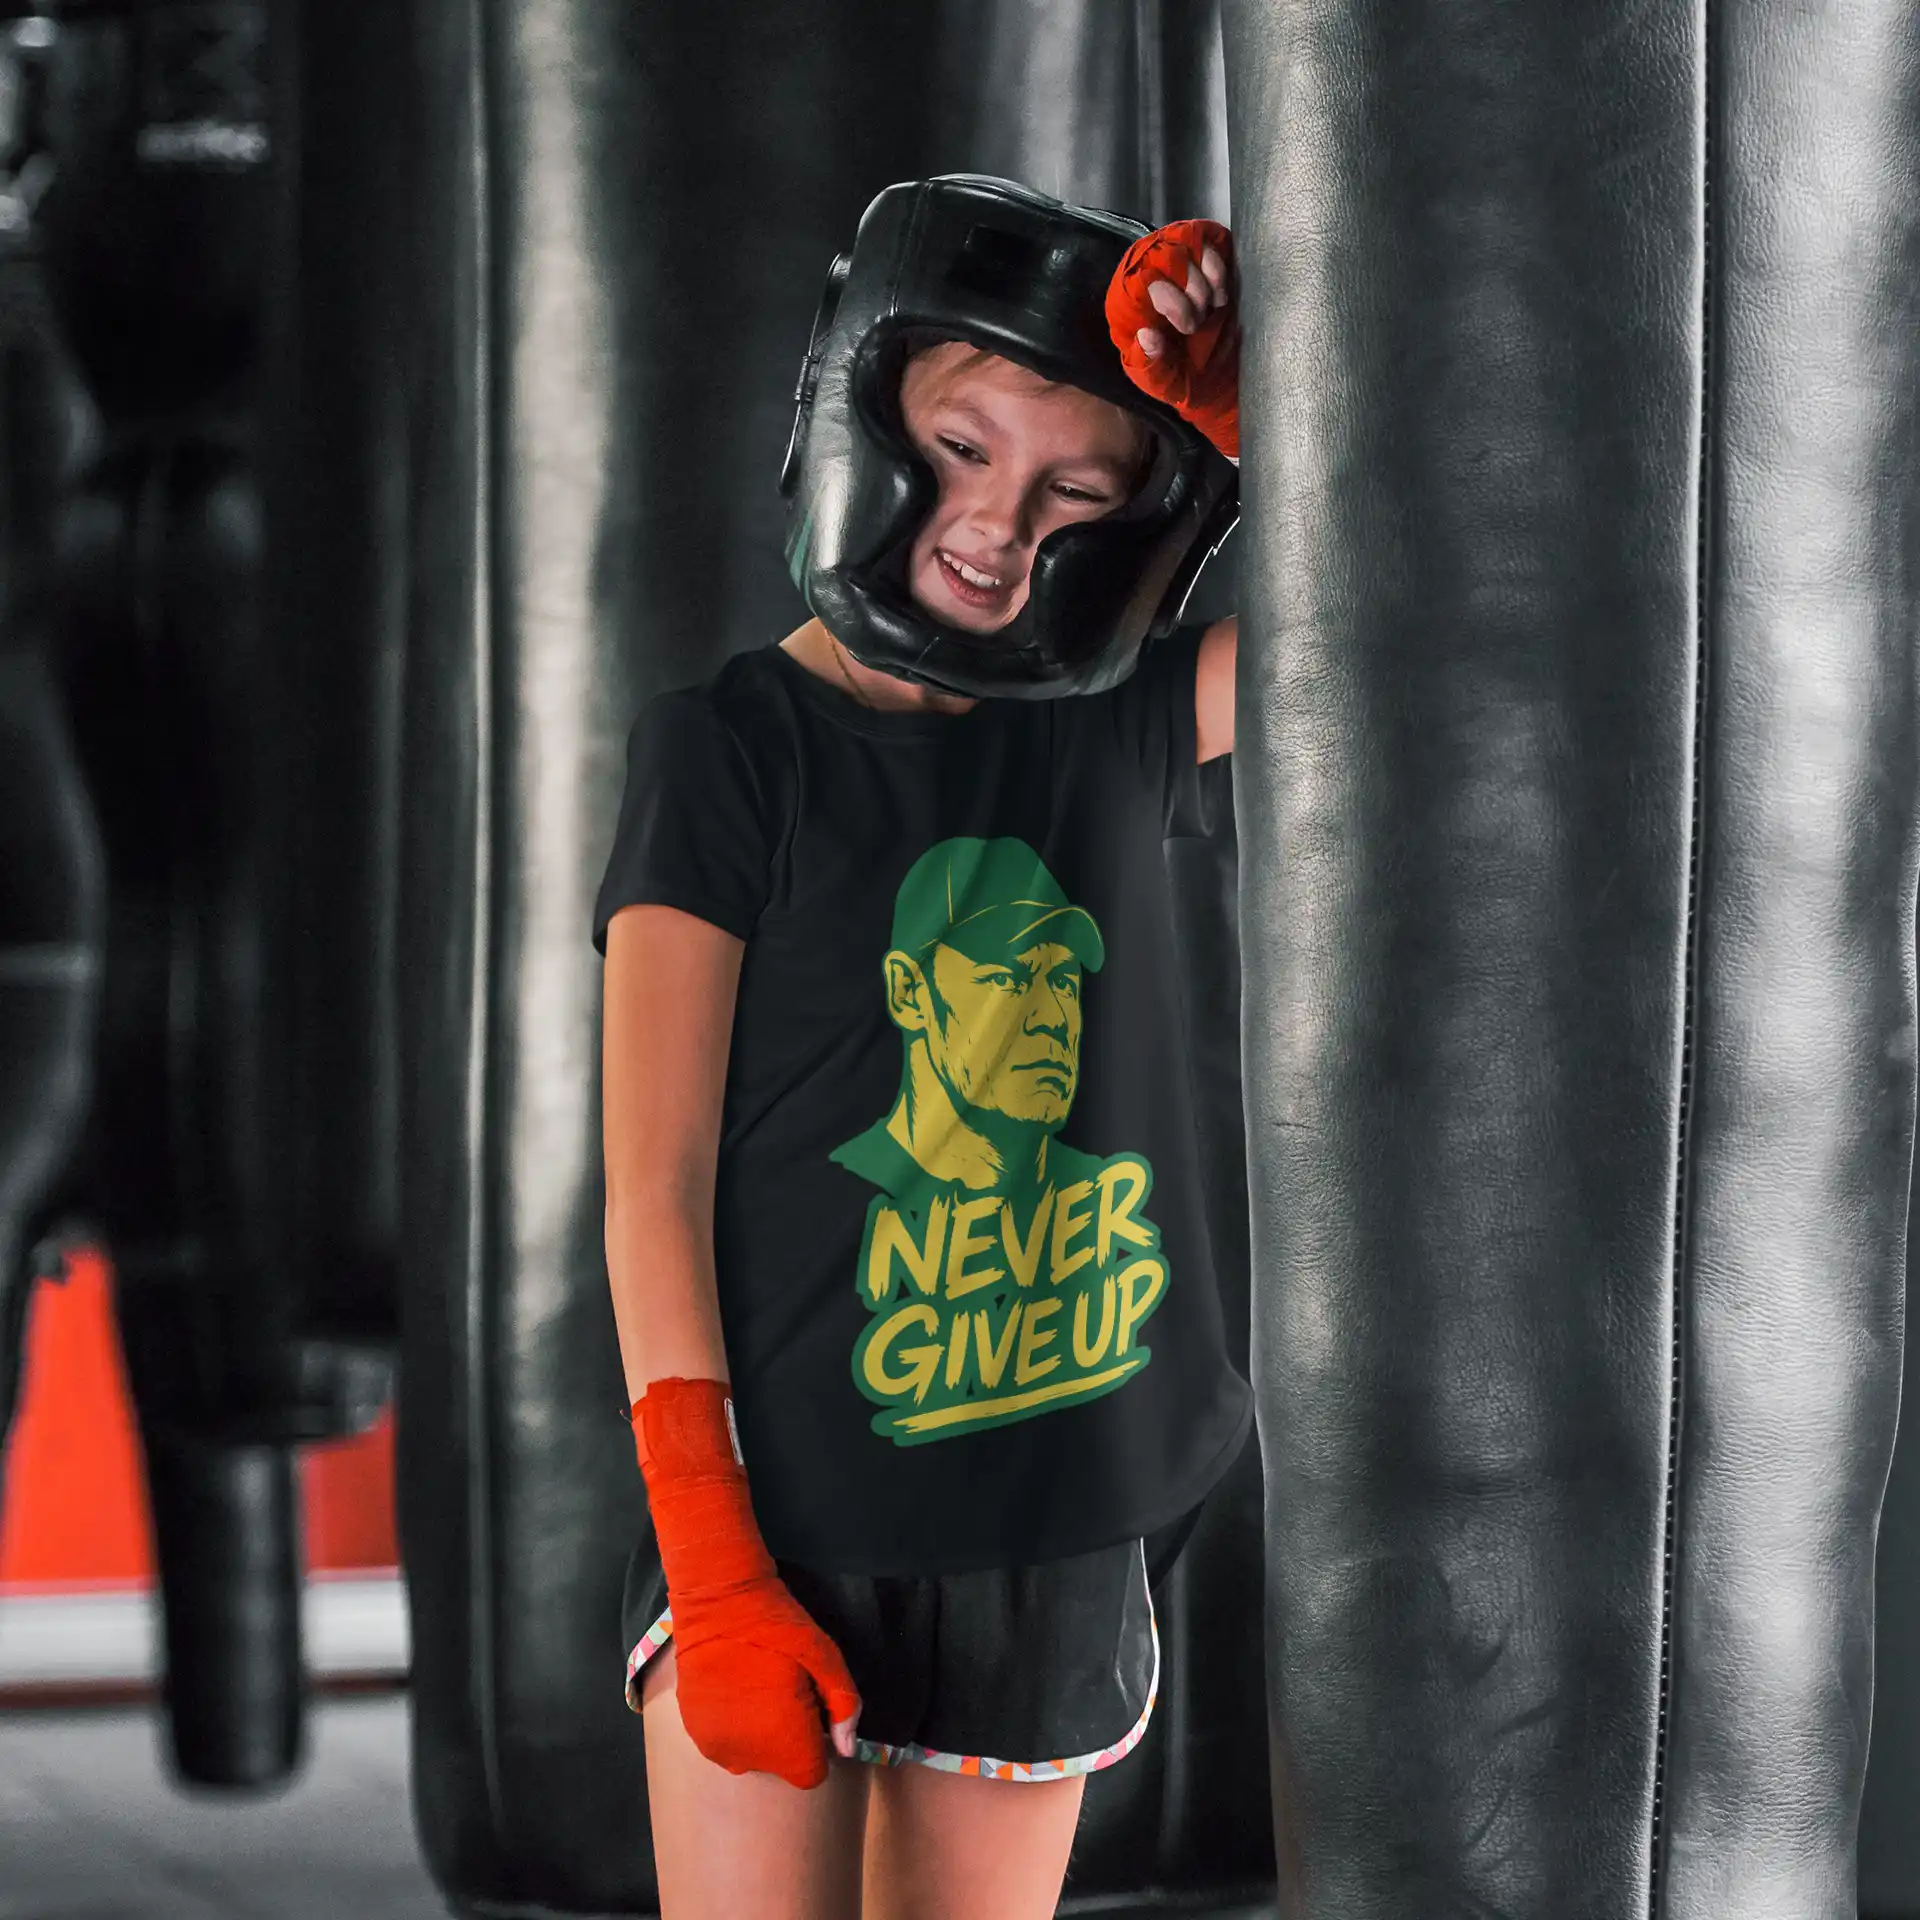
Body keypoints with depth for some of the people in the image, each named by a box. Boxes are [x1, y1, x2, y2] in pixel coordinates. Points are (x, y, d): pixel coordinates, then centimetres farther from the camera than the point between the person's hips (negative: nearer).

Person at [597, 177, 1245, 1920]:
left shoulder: (1120, 736, 8)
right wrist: (712, 1564, -14)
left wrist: (1250, 413, -13)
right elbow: (655, 1183, -8)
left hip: (1050, 1541, 4)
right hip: (784, 1522, -4)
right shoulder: (735, 747, -5)